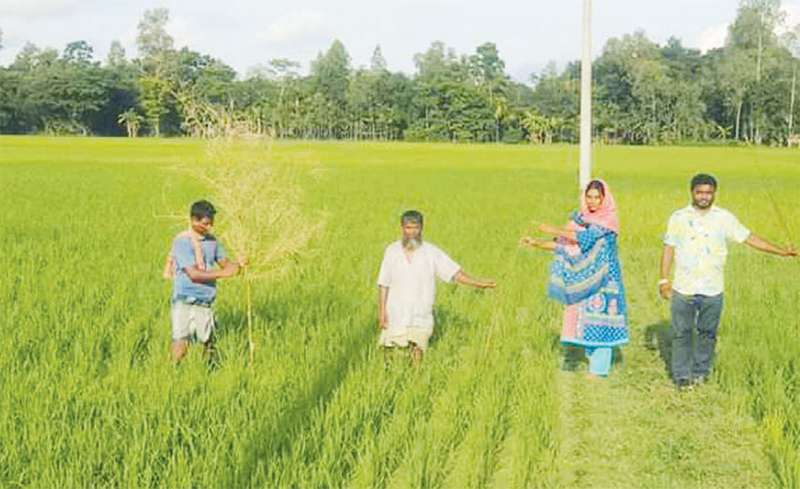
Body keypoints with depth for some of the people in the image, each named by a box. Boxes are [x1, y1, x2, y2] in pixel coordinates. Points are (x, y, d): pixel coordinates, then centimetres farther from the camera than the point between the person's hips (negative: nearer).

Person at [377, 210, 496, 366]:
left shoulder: (431, 252, -2)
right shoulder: (392, 251, 2)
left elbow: (454, 272, -3)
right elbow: (383, 284, 5)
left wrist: (478, 283, -13)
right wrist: (381, 311, -1)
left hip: (420, 318, -1)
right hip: (394, 317, 1)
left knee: (417, 352, -7)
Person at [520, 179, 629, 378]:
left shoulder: (609, 220, -9)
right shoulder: (580, 218, 10)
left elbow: (587, 238, -22)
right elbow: (562, 244, 9)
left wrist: (555, 230, -20)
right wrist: (536, 242, -4)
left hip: (602, 277, -6)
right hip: (583, 278, 6)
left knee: (600, 318, -6)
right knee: (581, 314, 5)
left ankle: (598, 369, -2)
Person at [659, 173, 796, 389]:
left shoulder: (724, 218, 5)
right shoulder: (678, 218, 4)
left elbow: (749, 238, 8)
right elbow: (669, 248, 7)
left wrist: (780, 251, 3)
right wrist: (664, 280, 2)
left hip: (712, 290, 1)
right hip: (683, 289, 0)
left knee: (707, 333, 7)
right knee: (682, 333, 2)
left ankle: (701, 372, 22)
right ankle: (681, 376, 13)